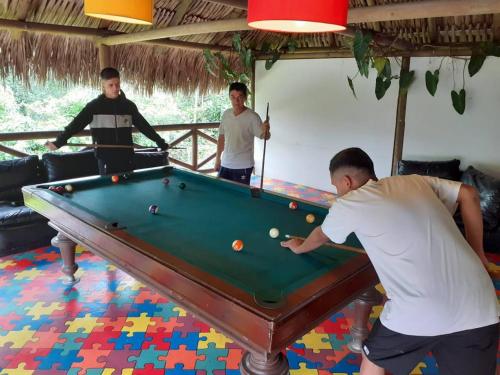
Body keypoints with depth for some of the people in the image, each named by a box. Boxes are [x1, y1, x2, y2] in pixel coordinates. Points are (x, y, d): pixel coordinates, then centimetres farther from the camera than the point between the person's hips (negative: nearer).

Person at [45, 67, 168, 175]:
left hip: (126, 157, 3)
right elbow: (76, 125, -7)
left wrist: (160, 142, 8)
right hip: (106, 158, -2)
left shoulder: (128, 105, 5)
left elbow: (143, 125, 10)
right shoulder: (94, 106, -3)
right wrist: (58, 142, -16)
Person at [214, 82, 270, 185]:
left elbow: (263, 136, -18)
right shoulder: (226, 114, 4)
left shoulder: (252, 117, -13)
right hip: (225, 164, 6)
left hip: (243, 167, -5)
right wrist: (218, 158, 13)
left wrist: (265, 131, -41)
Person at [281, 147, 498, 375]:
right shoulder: (416, 181, 15)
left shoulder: (347, 204, 3)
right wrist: (476, 254, 18)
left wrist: (299, 247, 44)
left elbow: (320, 237, 22)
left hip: (417, 313, -4)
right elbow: (469, 194, 13)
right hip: (480, 308, 5)